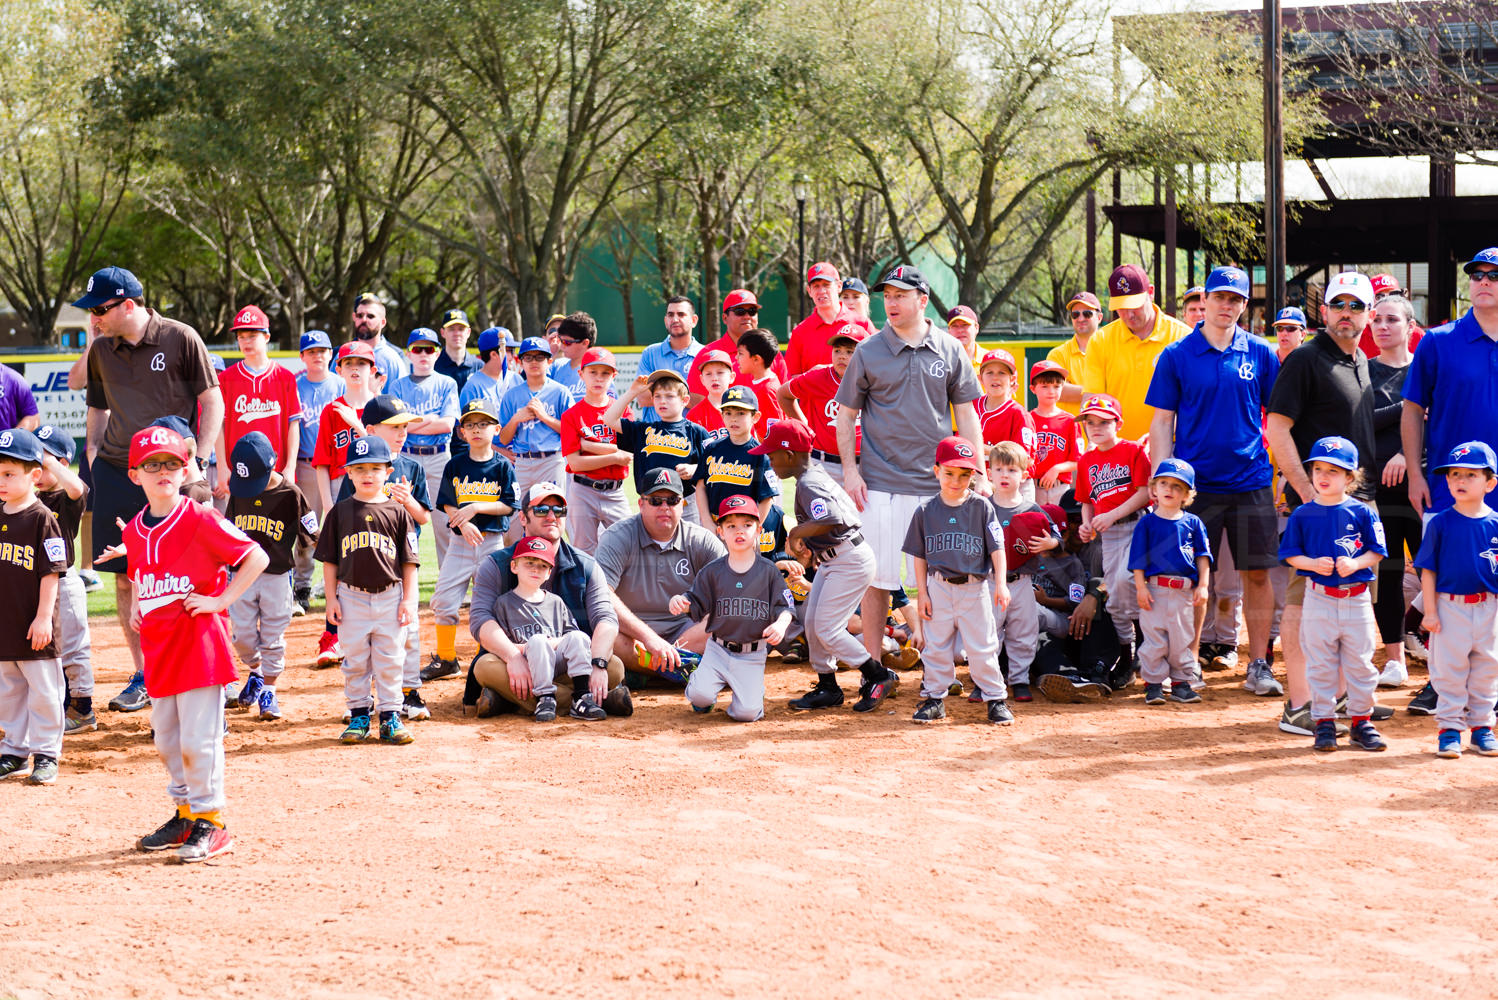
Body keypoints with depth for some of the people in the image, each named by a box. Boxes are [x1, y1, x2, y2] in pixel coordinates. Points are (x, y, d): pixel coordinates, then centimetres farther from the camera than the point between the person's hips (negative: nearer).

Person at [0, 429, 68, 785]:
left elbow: (51, 572, -12)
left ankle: (46, 754, 9)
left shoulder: (42, 519, -10)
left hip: (34, 629, -6)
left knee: (42, 692, 0)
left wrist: (43, 617, -15)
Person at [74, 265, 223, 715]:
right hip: (116, 472, 4)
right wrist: (93, 455, 9)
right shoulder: (101, 351, 9)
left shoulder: (181, 339, -5)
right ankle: (142, 674, 14)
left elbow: (212, 402, -1)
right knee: (125, 578, 3)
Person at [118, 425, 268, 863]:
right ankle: (186, 813, 27)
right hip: (158, 646, 7)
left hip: (200, 642, -7)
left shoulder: (201, 521, -12)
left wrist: (220, 600, -14)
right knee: (165, 739, 13)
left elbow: (257, 557, -12)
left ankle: (209, 822, 3)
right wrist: (135, 606, 12)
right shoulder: (133, 532, 9)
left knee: (198, 738, -7)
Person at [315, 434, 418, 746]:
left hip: (390, 596, -1)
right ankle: (359, 715, 15)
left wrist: (408, 599, -2)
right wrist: (331, 598, 0)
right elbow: (329, 560, 6)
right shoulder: (340, 512, 4)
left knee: (389, 660, 3)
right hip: (351, 596, 1)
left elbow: (409, 560, 3)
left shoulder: (396, 511, 2)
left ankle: (390, 716, 10)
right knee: (355, 660, 6)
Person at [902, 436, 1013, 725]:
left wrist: (1000, 583, -13)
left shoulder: (982, 508, -3)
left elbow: (996, 549, -3)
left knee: (982, 647, 1)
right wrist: (922, 593, 1)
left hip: (975, 587, -2)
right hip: (939, 587, 2)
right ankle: (934, 698, 19)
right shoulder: (926, 511, 2)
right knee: (935, 646, 7)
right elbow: (920, 555, 6)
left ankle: (996, 699, 11)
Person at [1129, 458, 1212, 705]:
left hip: (1184, 591, 2)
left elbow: (1203, 556, 9)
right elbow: (1138, 559, 0)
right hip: (1155, 589, -2)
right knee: (1154, 638, -1)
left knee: (1181, 638, 8)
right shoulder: (1147, 522, 2)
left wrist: (1202, 585, 0)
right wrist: (1140, 587, -8)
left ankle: (1181, 683, 16)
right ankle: (1153, 683, 7)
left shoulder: (1193, 523, 8)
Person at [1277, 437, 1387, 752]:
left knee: (1360, 663, 7)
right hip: (1319, 599, 0)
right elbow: (1290, 555, 2)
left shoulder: (1361, 512, -1)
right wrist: (1314, 564, -16)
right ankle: (1324, 723, 13)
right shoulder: (1302, 514, 0)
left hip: (1357, 599, 0)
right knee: (1321, 664, 5)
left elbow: (1376, 552, 1)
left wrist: (1355, 563, -17)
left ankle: (1361, 721, 17)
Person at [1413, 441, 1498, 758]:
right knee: (1449, 669, 2)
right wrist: (1430, 611, -6)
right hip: (1450, 607, -2)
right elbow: (1428, 571, -2)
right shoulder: (1440, 524, -4)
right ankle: (1450, 728, 11)